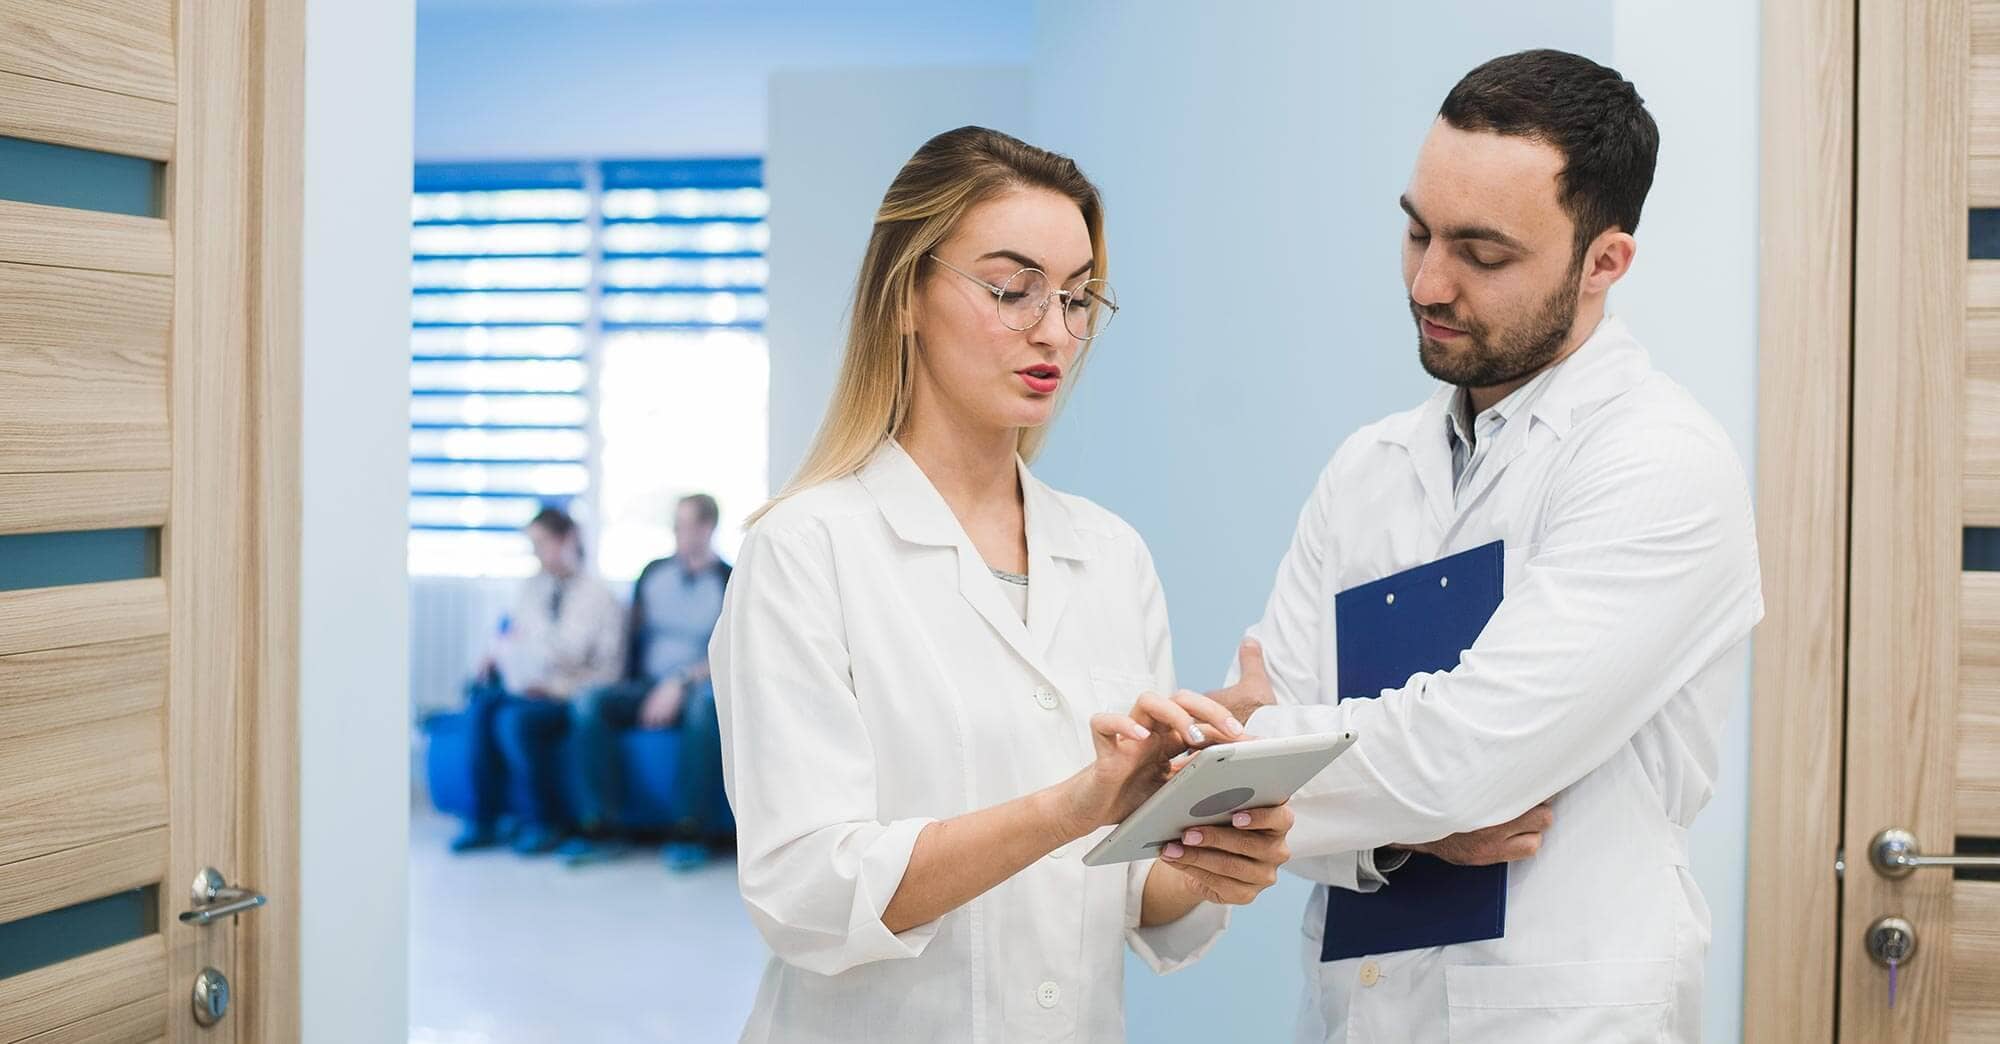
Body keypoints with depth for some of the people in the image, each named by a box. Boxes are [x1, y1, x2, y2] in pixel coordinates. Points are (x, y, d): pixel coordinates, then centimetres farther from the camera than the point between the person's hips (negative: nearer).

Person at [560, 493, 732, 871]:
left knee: (708, 703, -40)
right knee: (590, 702, -25)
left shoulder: (729, 583, -1)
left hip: (698, 688, -4)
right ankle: (598, 826, -26)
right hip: (648, 687, 4)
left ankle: (691, 830, -35)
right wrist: (629, 686, 5)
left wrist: (680, 683, -21)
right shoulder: (654, 574, 13)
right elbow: (633, 637, 18)